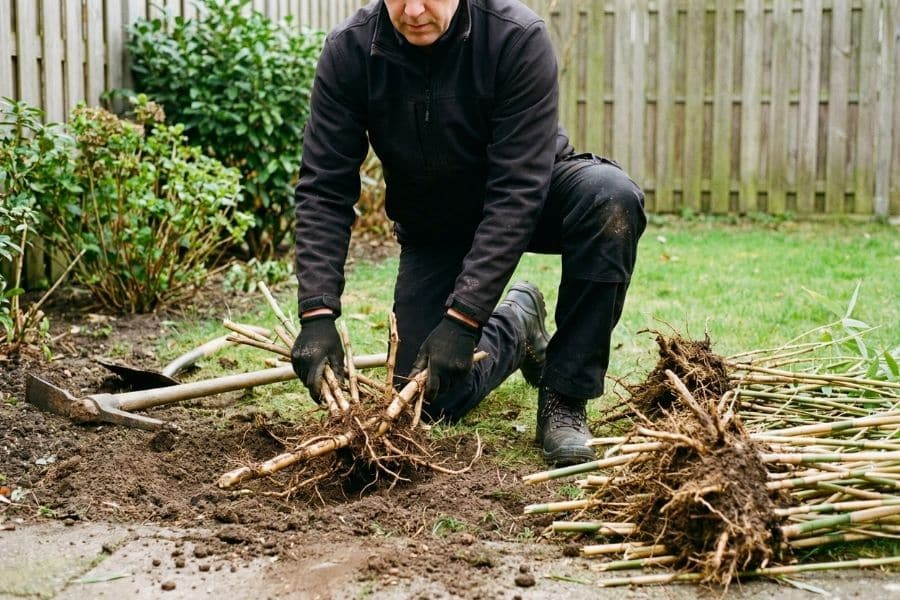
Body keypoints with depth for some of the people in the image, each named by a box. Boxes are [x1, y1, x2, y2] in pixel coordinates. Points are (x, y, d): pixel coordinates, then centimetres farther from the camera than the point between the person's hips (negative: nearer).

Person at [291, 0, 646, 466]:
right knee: (428, 402, -6)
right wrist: (317, 314, -31)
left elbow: (518, 191, -31)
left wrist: (463, 318, -36)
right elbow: (323, 190, -19)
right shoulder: (349, 51, -20)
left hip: (528, 200, -2)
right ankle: (514, 329, 27)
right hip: (431, 230, 2)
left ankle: (564, 396, -19)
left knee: (610, 198, -36)